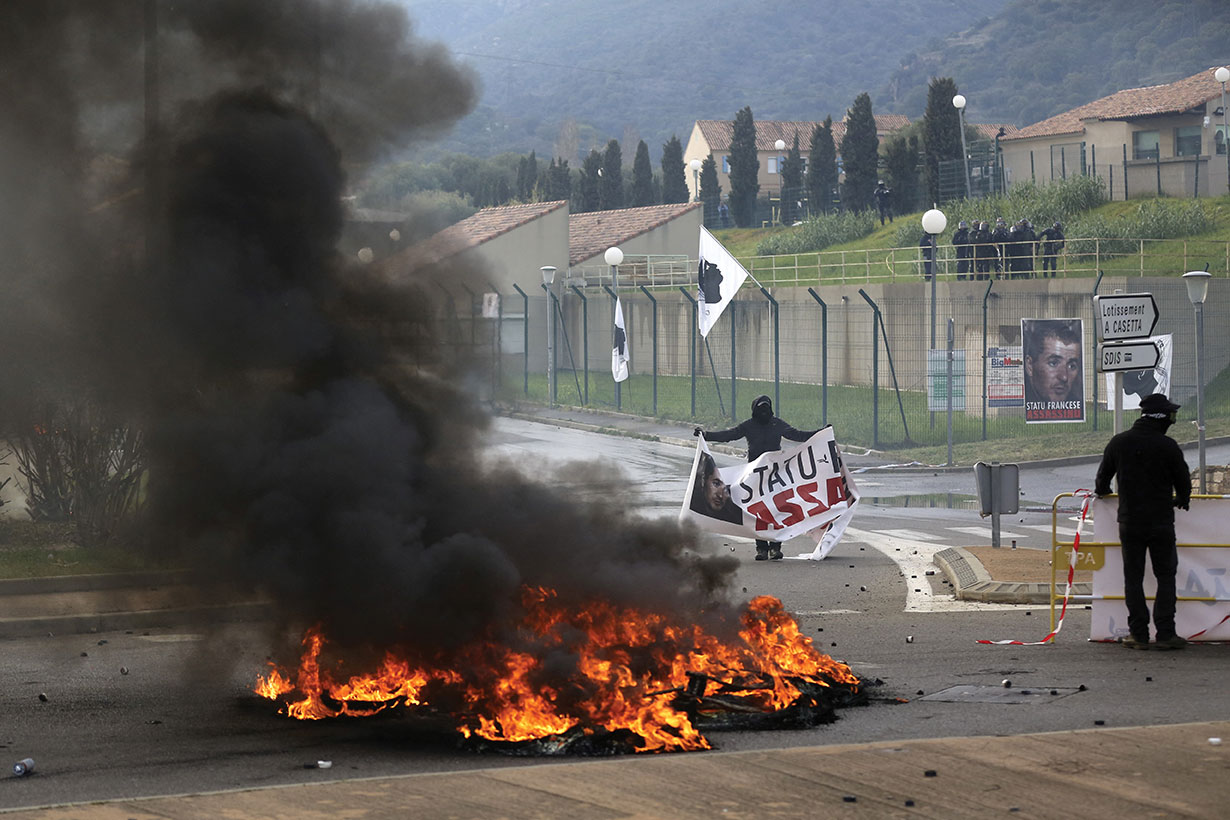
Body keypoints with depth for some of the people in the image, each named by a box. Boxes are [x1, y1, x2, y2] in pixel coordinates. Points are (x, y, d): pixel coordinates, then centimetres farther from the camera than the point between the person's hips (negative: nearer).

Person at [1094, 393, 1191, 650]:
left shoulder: (1119, 443, -2)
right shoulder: (1167, 446, -11)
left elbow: (1103, 475, 10)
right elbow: (1183, 480, -1)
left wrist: (1102, 490, 34)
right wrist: (1182, 500, 22)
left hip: (1129, 523, 2)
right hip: (1161, 523, -2)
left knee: (1133, 578, 9)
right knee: (1165, 577, 7)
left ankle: (1138, 634, 6)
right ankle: (1165, 634, 2)